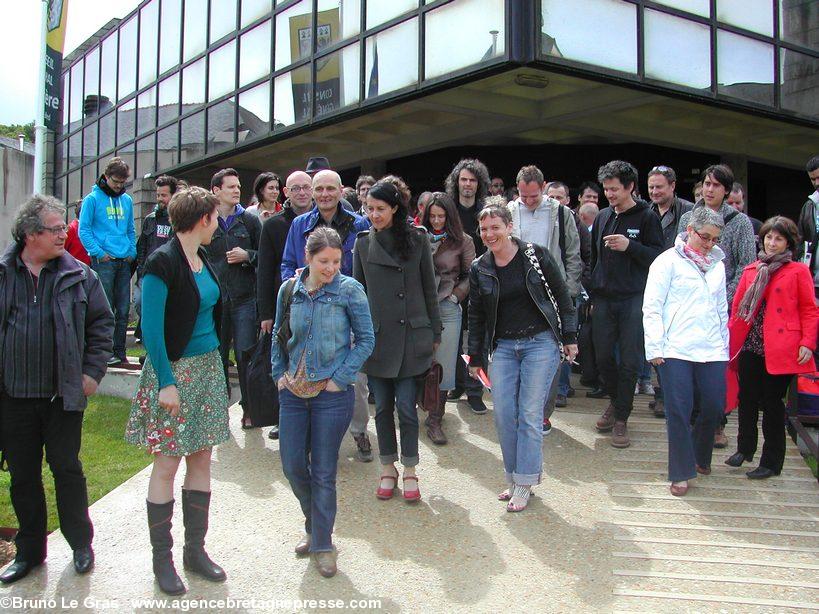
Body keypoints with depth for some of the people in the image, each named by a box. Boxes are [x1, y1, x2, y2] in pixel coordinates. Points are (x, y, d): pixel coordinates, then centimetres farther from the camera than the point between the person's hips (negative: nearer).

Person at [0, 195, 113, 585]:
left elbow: (102, 323, 4)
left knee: (67, 469, 8)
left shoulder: (78, 276, -1)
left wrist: (92, 372, -2)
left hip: (62, 394, -1)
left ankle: (81, 544, 24)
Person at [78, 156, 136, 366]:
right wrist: (98, 252, -11)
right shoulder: (93, 199, 0)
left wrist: (132, 252, 7)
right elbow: (84, 230, -3)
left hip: (124, 261, 5)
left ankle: (119, 351, 13)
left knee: (123, 309, 6)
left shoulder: (127, 200, 14)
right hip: (103, 261, -5)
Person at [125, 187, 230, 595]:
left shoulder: (203, 259, 11)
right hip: (173, 369, -8)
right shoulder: (163, 263, -13)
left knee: (201, 458, 9)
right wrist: (166, 382, -20)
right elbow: (152, 328, -16)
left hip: (207, 366, 8)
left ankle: (195, 549, 20)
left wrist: (216, 363, 12)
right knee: (167, 464, 0)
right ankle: (162, 558, 12)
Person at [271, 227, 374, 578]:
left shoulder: (349, 290, -9)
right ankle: (314, 526, 35)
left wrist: (340, 378, -9)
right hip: (294, 392, 4)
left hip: (332, 394, -4)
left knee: (323, 472, 3)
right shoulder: (289, 290, 2)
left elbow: (366, 339, -5)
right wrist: (279, 374, 7)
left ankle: (322, 543, 20)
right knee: (293, 467, 9)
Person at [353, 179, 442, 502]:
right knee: (383, 407, 9)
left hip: (411, 336, -2)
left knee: (406, 406, -1)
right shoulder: (363, 243, 4)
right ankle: (388, 469, 23)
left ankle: (410, 472, 14)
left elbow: (429, 288, 4)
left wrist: (435, 333, 4)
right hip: (377, 336, 2)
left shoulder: (417, 239, 0)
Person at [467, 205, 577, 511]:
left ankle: (523, 484, 5)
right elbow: (476, 316, 11)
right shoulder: (479, 269, 4)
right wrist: (476, 357, 11)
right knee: (503, 415, 1)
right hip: (503, 346, 4)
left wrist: (569, 337, -1)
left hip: (541, 342, -3)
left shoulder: (536, 255, -5)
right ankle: (514, 477, 17)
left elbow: (562, 296, 1)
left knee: (530, 414, -4)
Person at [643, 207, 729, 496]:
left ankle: (700, 456, 32)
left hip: (712, 350, 5)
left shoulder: (717, 264, 15)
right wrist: (655, 347, -10)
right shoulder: (669, 261, -2)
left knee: (714, 407, 6)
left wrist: (725, 343, 19)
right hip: (676, 350, -5)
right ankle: (681, 472, 10)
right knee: (679, 412, -2)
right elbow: (652, 307, -5)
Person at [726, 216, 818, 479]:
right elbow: (737, 308, 12)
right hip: (749, 347, 4)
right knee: (747, 400, 12)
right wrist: (730, 337, 5)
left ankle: (771, 462, 16)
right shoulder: (750, 270, 11)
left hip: (779, 348, -4)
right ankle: (745, 448, 33)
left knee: (772, 403, 3)